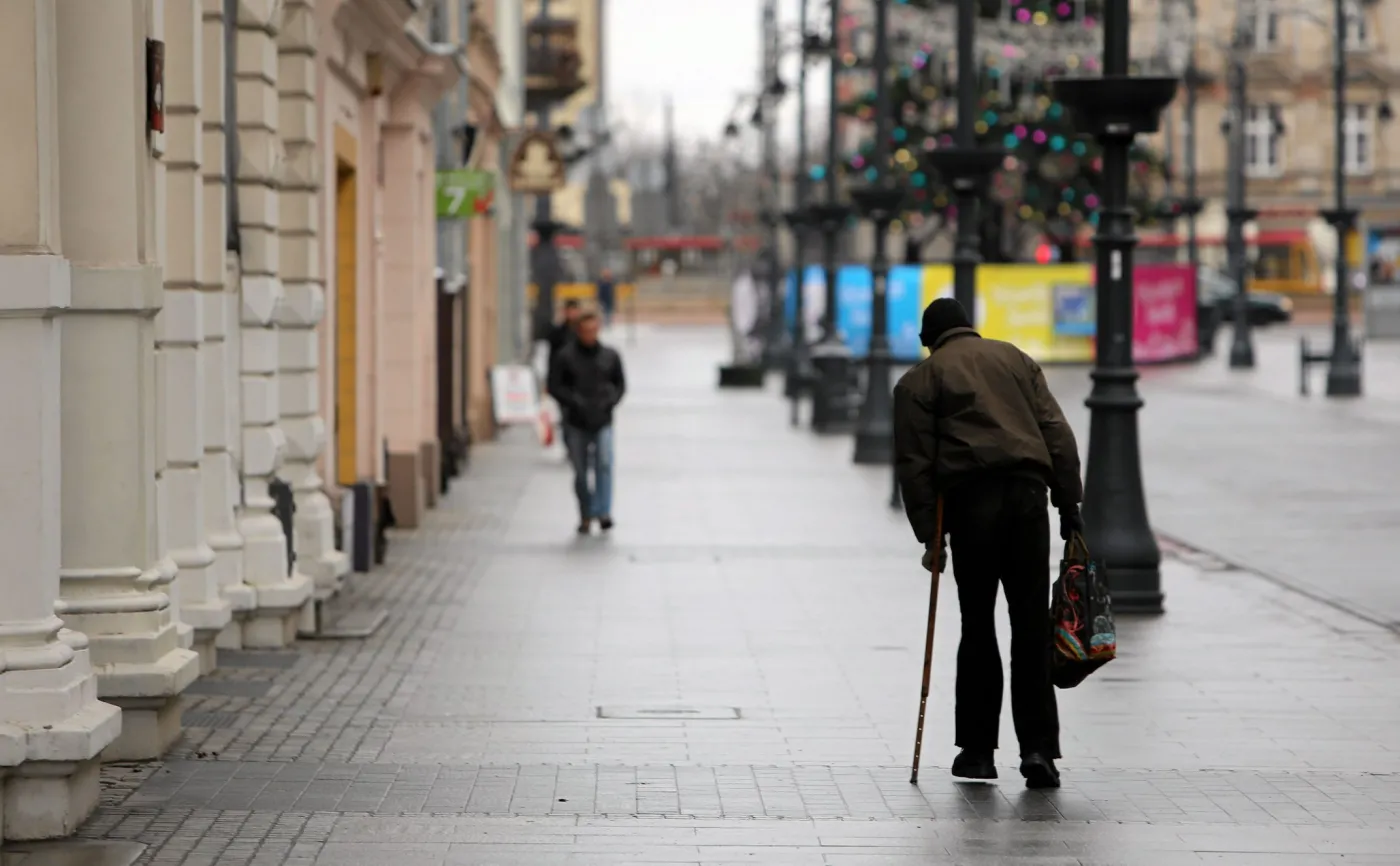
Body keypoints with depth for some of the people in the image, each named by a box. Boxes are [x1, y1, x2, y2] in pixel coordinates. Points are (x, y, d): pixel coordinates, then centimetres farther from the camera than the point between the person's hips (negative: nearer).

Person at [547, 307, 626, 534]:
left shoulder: (610, 356, 6)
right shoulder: (566, 356, -1)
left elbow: (620, 384, 14)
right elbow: (554, 386, 0)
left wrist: (610, 400, -5)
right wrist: (573, 401, -15)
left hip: (602, 422, 0)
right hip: (576, 423, 0)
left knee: (604, 464, -21)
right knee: (581, 473, 5)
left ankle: (603, 512, -23)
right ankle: (586, 516, 19)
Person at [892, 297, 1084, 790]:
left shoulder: (920, 380, 11)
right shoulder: (1014, 358, 20)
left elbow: (915, 463, 3)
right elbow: (1058, 434, 12)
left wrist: (930, 536, 4)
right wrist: (1070, 505, 11)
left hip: (971, 501, -2)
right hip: (1029, 492, 2)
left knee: (977, 628, 8)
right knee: (1032, 627, 3)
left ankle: (977, 750, 13)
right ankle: (1038, 749, -3)